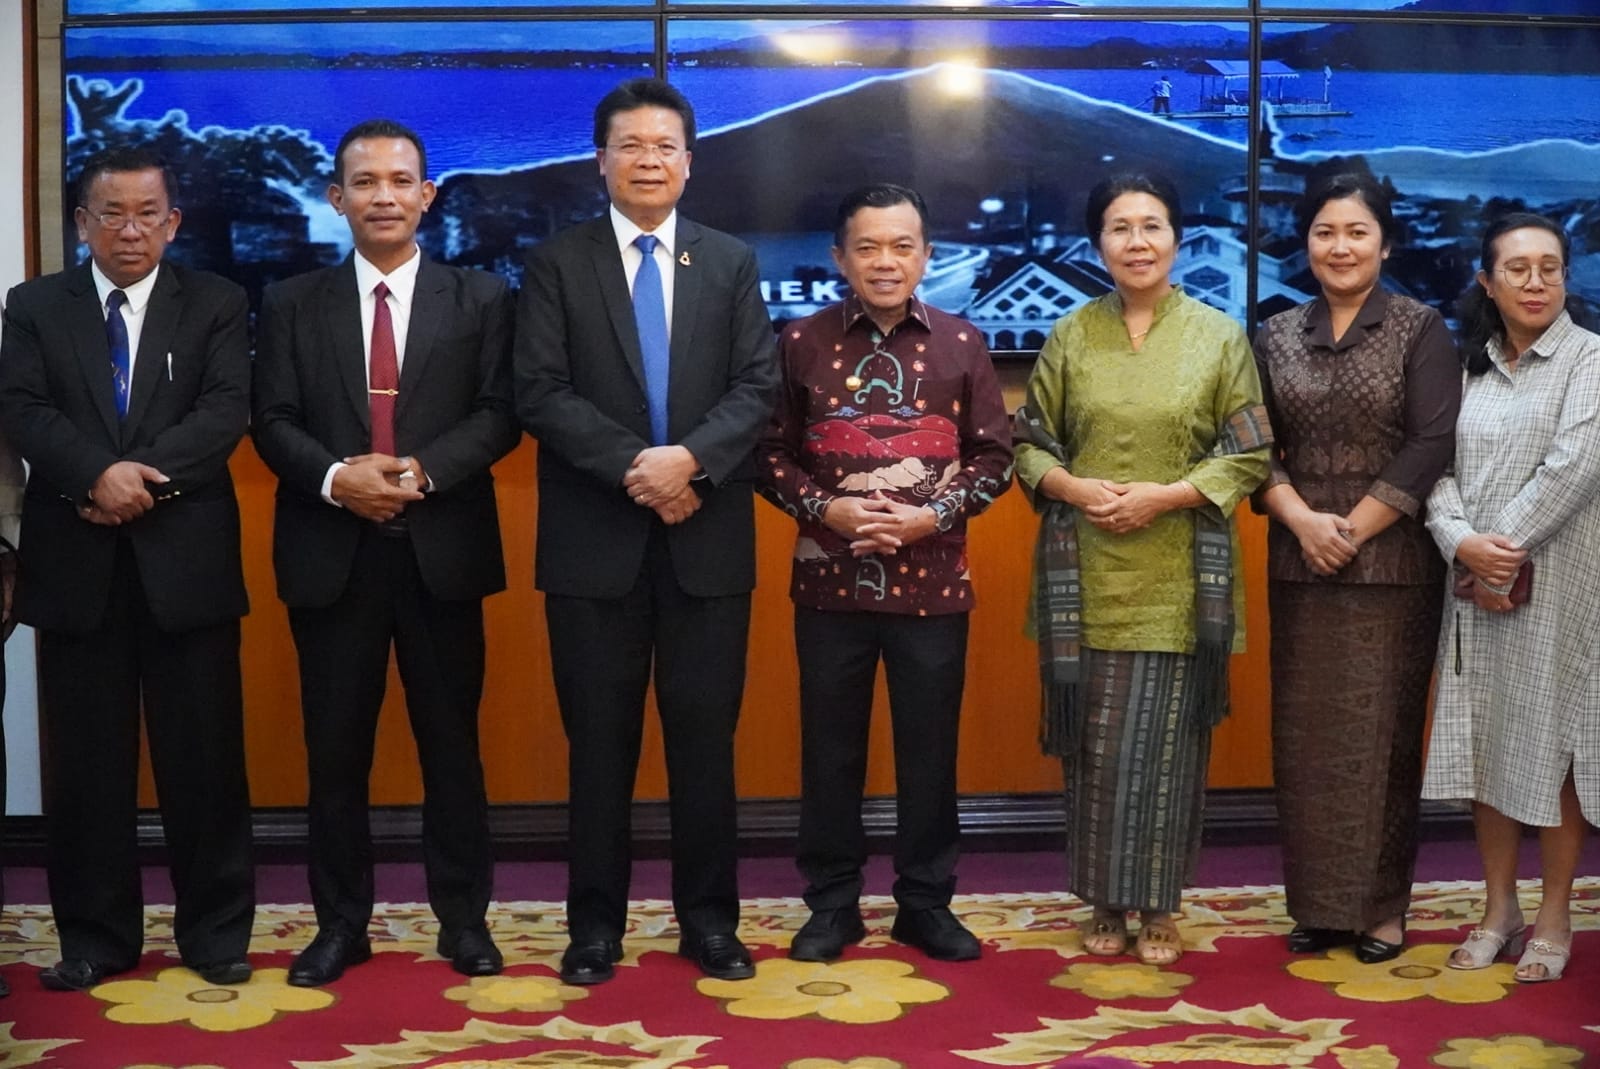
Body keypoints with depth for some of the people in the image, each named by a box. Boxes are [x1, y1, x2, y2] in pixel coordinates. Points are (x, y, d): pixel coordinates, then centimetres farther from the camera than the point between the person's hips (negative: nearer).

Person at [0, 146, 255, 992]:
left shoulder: (215, 304, 6)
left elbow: (226, 411, -7)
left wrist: (148, 477, -19)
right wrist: (99, 474, -20)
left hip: (185, 558, -1)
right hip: (76, 563, 1)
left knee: (204, 755, 4)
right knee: (84, 760, 7)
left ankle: (215, 930, 16)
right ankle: (95, 935, 18)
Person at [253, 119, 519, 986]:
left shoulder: (479, 298, 6)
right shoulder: (292, 304, 9)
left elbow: (499, 415, -3)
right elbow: (273, 421, 2)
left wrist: (421, 473, -17)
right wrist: (335, 478, -17)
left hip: (441, 549, -1)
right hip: (331, 552, 1)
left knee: (452, 742, 6)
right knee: (335, 749, 6)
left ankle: (463, 919, 16)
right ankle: (340, 922, 18)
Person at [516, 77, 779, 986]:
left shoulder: (732, 262, 10)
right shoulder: (558, 262, 3)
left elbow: (758, 386, 0)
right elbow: (541, 394, -6)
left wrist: (690, 458, -17)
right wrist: (634, 467, -17)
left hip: (708, 538, 1)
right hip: (595, 539, -1)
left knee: (706, 738, 6)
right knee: (600, 742, 6)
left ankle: (710, 918, 18)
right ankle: (597, 921, 18)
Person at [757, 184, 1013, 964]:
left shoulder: (962, 344, 3)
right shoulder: (802, 343, 2)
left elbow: (994, 454, 4)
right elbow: (771, 451, 4)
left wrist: (934, 516, -11)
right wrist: (823, 508, -13)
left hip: (932, 581, 0)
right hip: (830, 579, 0)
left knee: (930, 749, 8)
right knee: (830, 749, 7)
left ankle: (927, 904, 22)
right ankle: (832, 904, 20)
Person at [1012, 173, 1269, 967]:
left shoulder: (1218, 335, 2)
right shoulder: (1071, 336, 6)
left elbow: (1250, 455, 0)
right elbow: (1029, 444, 8)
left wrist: (1164, 496, -13)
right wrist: (1075, 488, -12)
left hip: (1177, 575, -1)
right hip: (1087, 573, 1)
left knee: (1166, 742, 2)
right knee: (1096, 743, 4)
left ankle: (1158, 906, 15)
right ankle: (1105, 902, 18)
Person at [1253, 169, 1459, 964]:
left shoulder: (1421, 330, -1)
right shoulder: (1277, 336, 8)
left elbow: (1433, 445, -10)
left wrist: (1354, 530, -13)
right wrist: (1304, 522, -12)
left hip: (1393, 563, -3)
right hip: (1298, 564, 3)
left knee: (1381, 730, 1)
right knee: (1304, 733, 5)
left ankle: (1383, 904, 11)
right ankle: (1316, 903, 14)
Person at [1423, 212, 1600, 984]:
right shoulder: (1467, 367, 10)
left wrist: (1507, 553, -15)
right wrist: (1463, 543, -16)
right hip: (1477, 587, 4)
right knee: (1484, 744, 8)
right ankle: (1499, 909, 19)